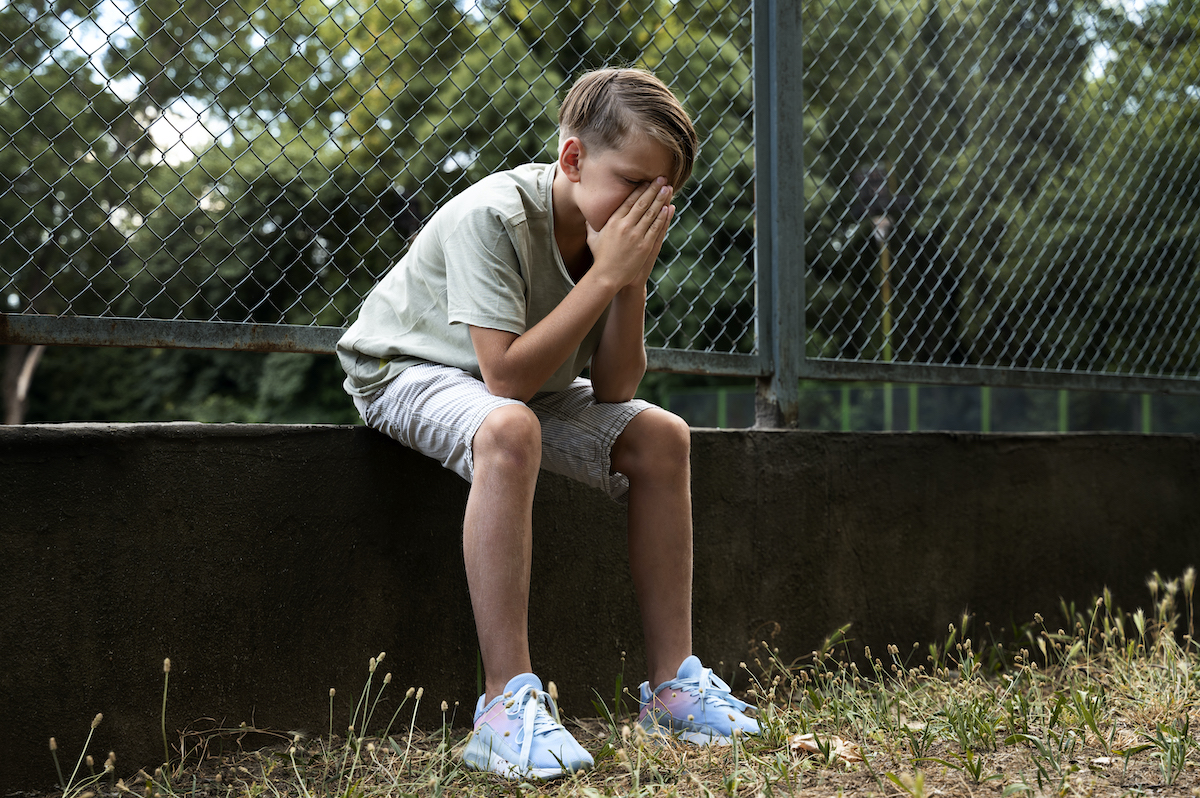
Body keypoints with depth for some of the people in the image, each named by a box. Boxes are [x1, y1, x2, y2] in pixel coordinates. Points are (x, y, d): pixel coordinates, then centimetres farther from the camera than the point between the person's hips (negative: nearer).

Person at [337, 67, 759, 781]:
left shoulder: (620, 231, -9)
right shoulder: (491, 218, -30)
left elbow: (613, 391, -12)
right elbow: (506, 377, -35)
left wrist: (632, 281, -26)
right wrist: (606, 274, -34)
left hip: (520, 384, 7)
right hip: (406, 369, -7)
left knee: (660, 437, -8)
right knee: (508, 430, -38)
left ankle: (672, 682, -3)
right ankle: (509, 702, -37)